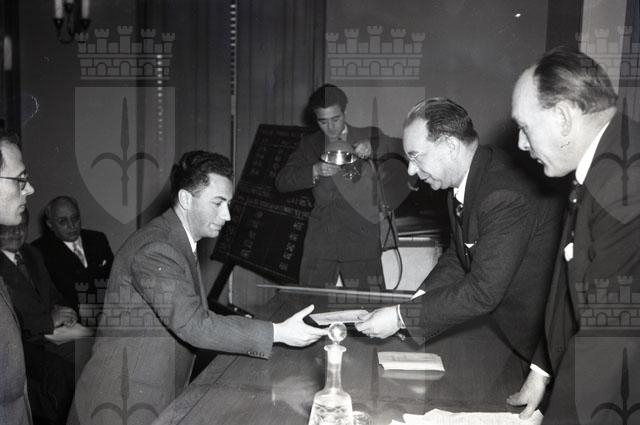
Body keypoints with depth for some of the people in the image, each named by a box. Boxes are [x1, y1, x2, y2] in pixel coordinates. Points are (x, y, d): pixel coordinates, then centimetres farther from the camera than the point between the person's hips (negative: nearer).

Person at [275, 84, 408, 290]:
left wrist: (373, 150, -15)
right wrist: (314, 171, -11)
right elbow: (281, 181, 5)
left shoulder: (370, 137, 10)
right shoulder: (310, 145, 14)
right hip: (320, 242, 2)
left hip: (362, 239, -1)